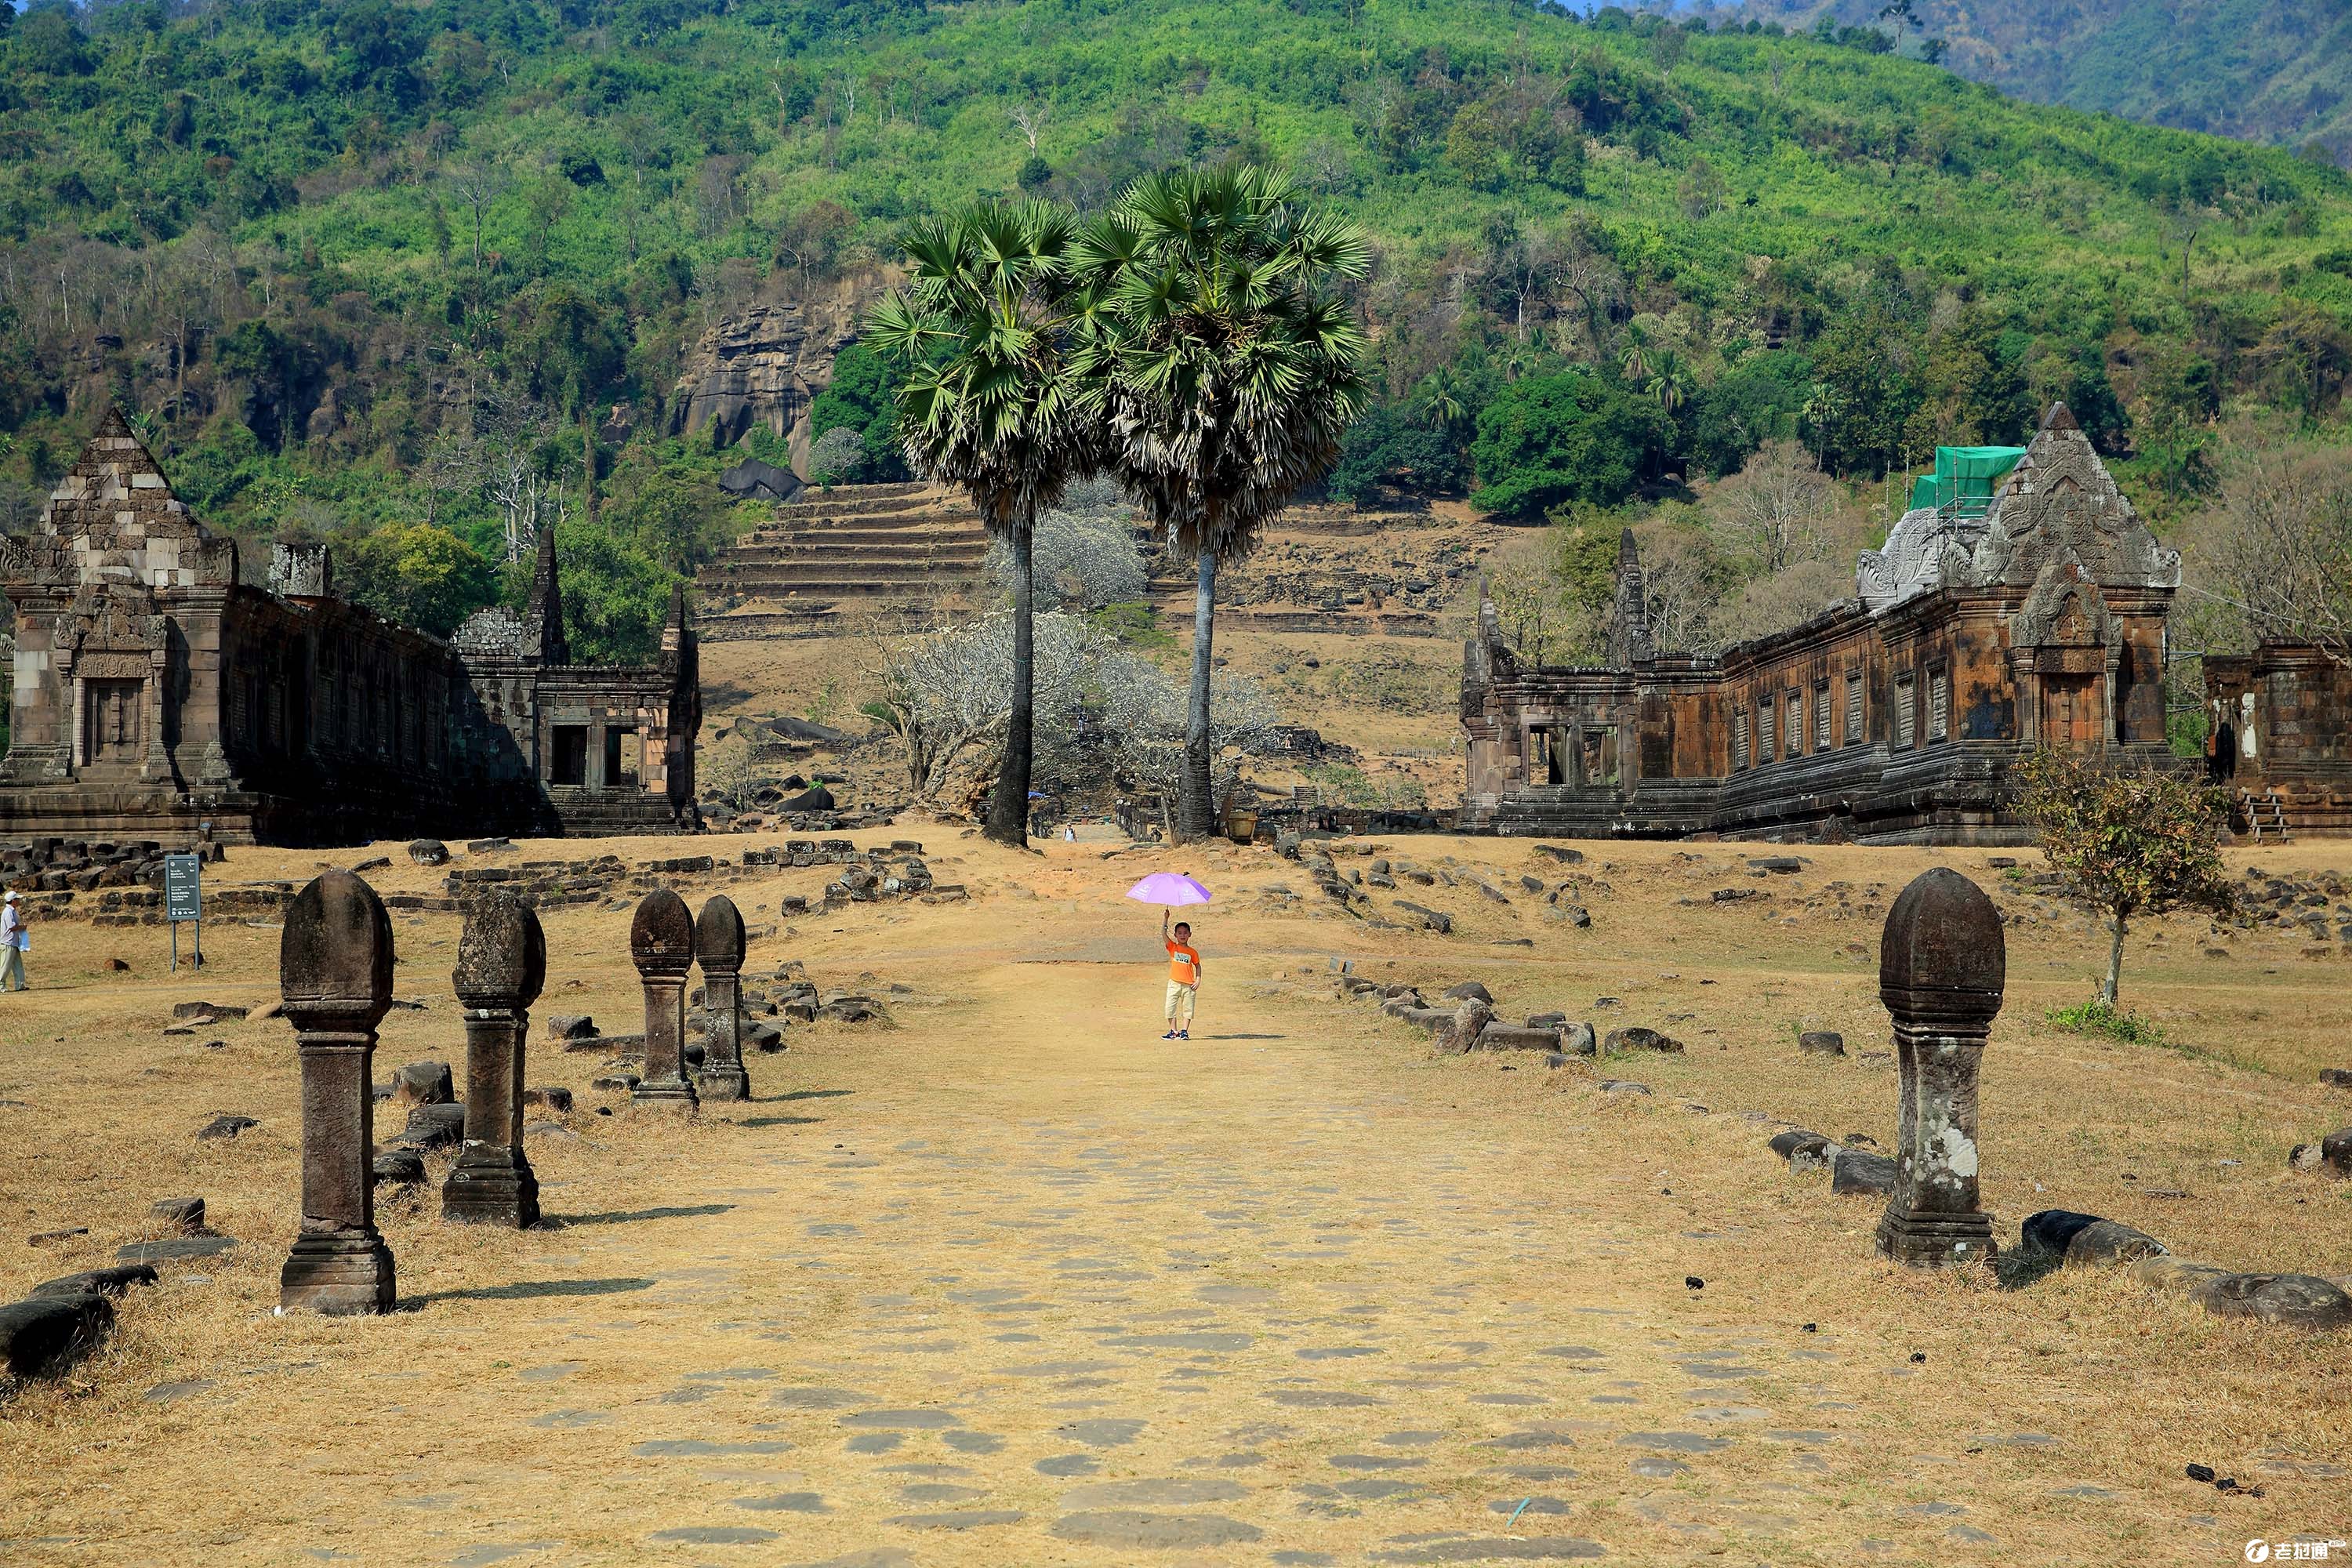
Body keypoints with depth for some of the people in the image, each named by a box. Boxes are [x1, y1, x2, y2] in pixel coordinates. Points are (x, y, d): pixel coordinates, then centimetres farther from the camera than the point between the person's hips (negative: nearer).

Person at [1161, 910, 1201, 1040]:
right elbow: (1163, 933, -7)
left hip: (1189, 985, 0)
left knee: (1188, 1009, 2)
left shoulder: (1193, 952, 4)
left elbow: (1197, 966, 14)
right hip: (1174, 983, 0)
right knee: (1171, 1008, -1)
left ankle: (1184, 1031, 10)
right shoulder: (1173, 947, 3)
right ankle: (1173, 1031, 7)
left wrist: (1198, 980, 2)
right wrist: (1165, 918, -14)